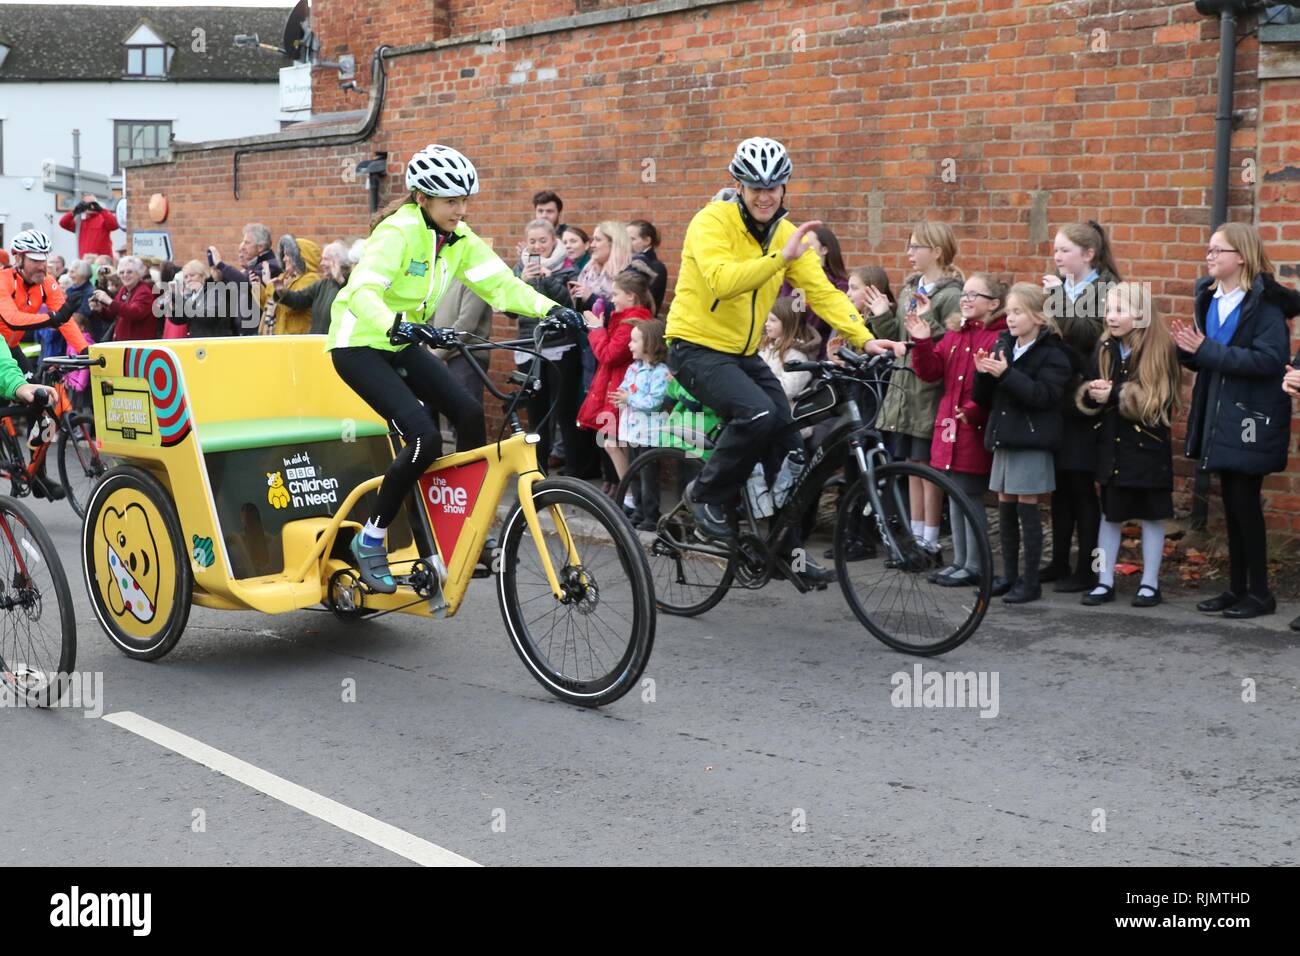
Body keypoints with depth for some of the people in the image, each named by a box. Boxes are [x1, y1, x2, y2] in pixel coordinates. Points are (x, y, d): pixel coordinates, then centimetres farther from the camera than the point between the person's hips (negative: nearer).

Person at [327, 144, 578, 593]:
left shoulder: (458, 237, -1)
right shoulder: (400, 230, -23)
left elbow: (500, 283, -6)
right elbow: (363, 291, -35)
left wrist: (550, 308, -22)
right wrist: (394, 323, -55)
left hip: (400, 345, 7)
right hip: (359, 345, -7)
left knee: (469, 412, -12)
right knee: (425, 437, -22)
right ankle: (370, 540, -6)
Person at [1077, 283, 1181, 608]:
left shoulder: (1160, 350, -10)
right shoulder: (1104, 349, 6)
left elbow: (1157, 400, -19)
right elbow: (1085, 397, 8)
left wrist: (1116, 394, -23)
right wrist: (1091, 393, -14)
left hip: (1147, 445, -5)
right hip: (1111, 444, 5)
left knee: (1152, 515, 6)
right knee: (1110, 514, 10)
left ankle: (1150, 583, 15)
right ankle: (1105, 582, 18)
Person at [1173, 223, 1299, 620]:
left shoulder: (1265, 301, -14)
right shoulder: (1208, 298, 10)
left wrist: (1206, 349, -23)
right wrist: (1188, 349, -6)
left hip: (1252, 417, -7)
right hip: (1220, 416, 7)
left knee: (1246, 501, -3)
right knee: (1231, 503, 12)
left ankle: (1260, 592, 9)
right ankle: (1237, 588, 20)